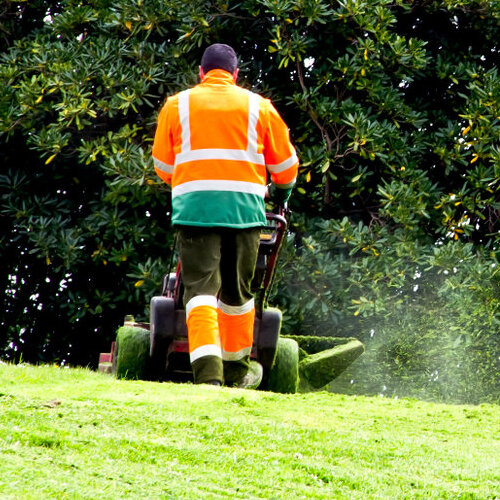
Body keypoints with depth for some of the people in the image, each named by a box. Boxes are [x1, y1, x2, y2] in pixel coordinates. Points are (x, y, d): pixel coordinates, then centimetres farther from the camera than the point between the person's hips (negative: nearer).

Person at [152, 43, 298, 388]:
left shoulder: (177, 106, 14)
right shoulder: (258, 107, 15)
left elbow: (163, 165, 20)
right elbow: (285, 163, 20)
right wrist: (281, 191, 40)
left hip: (194, 204, -1)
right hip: (245, 204, 1)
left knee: (201, 287, -7)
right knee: (236, 292, 15)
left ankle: (207, 370, -25)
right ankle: (237, 369, 26)